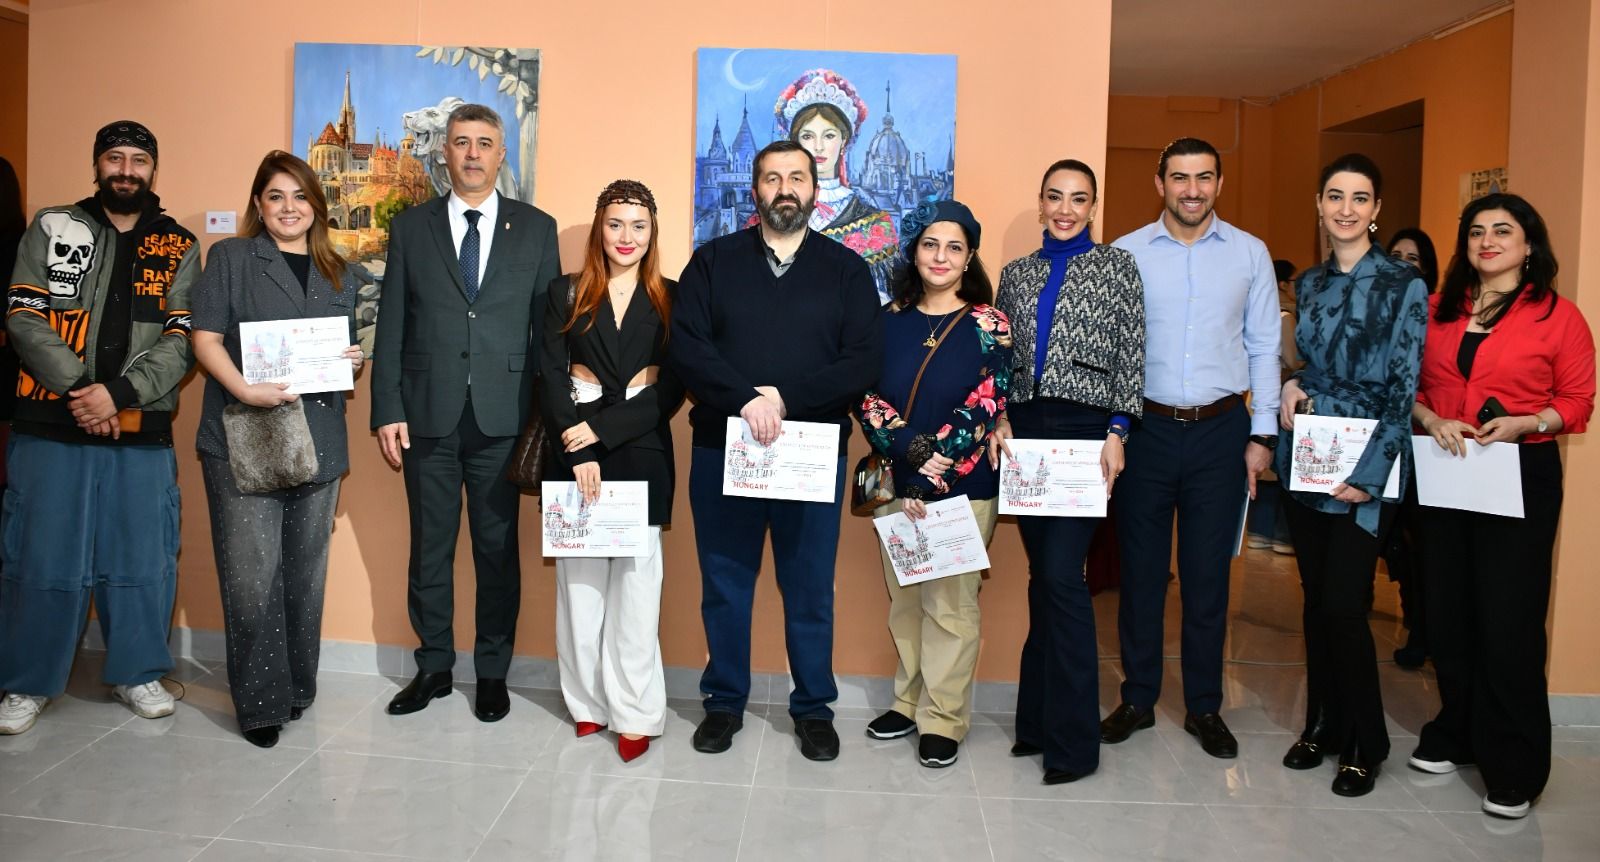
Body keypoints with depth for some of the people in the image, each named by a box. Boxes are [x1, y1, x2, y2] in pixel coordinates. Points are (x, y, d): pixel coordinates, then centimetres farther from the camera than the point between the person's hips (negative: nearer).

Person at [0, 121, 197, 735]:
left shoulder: (178, 248, 8)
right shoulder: (51, 228, 8)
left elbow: (182, 340, -1)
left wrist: (118, 393, -14)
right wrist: (77, 390, -12)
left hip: (143, 432, 1)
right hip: (51, 426, 0)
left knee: (143, 558, 6)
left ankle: (137, 672, 23)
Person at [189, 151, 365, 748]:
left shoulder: (339, 275, 17)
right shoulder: (230, 258, 5)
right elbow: (206, 338, -3)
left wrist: (353, 362, -1)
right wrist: (245, 390, -20)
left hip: (318, 445, 4)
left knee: (306, 575, 9)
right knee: (252, 580, -5)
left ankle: (298, 688, 23)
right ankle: (260, 703, 6)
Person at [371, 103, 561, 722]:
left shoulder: (536, 228, 5)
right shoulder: (410, 227, 7)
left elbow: (548, 326, 3)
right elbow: (391, 326, 4)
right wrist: (387, 411, -2)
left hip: (502, 417, -1)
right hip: (427, 415, 1)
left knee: (498, 549, 8)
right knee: (429, 548, 11)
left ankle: (492, 672, 23)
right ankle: (434, 666, 27)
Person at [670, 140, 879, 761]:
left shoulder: (846, 269, 5)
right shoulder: (713, 261, 6)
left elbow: (862, 362, -5)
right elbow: (685, 346, -6)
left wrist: (786, 398, -16)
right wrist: (746, 400, -20)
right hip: (722, 450, 1)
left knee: (810, 591, 9)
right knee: (724, 587, 11)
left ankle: (814, 709, 25)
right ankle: (725, 702, 27)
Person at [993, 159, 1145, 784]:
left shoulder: (1117, 265, 5)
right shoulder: (1016, 274, 16)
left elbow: (1131, 357, 0)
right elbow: (999, 358, 15)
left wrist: (1117, 433, -9)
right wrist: (999, 421, 0)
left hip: (1085, 431, -4)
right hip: (1025, 431, 4)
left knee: (1061, 575, -11)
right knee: (1042, 575, 8)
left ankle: (1073, 741, -2)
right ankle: (1039, 720, 18)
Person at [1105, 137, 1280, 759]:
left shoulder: (1250, 254, 5)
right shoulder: (1126, 254, 2)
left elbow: (1264, 349, 6)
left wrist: (1261, 434, 2)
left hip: (1220, 430, 1)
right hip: (1145, 427, 0)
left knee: (1208, 574, 8)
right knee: (1141, 569, 8)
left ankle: (1204, 707, 22)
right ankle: (1138, 698, 22)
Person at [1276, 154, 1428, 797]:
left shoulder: (1404, 286, -6)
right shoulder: (1309, 283, 10)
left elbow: (1403, 390, -9)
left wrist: (1368, 473, -15)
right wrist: (1291, 386, -1)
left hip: (1365, 465, -5)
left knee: (1344, 605, -6)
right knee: (1315, 600, 11)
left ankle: (1363, 744, 12)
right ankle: (1321, 724, 25)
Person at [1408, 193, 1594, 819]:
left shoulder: (1558, 315, -2)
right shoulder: (1438, 310, 9)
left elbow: (1578, 402, -1)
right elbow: (1411, 385, 11)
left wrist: (1524, 423, -17)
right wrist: (1431, 419, -8)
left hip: (1521, 475, -4)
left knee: (1508, 622, -2)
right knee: (1447, 614, 10)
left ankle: (1514, 770, 11)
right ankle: (1455, 735, 27)